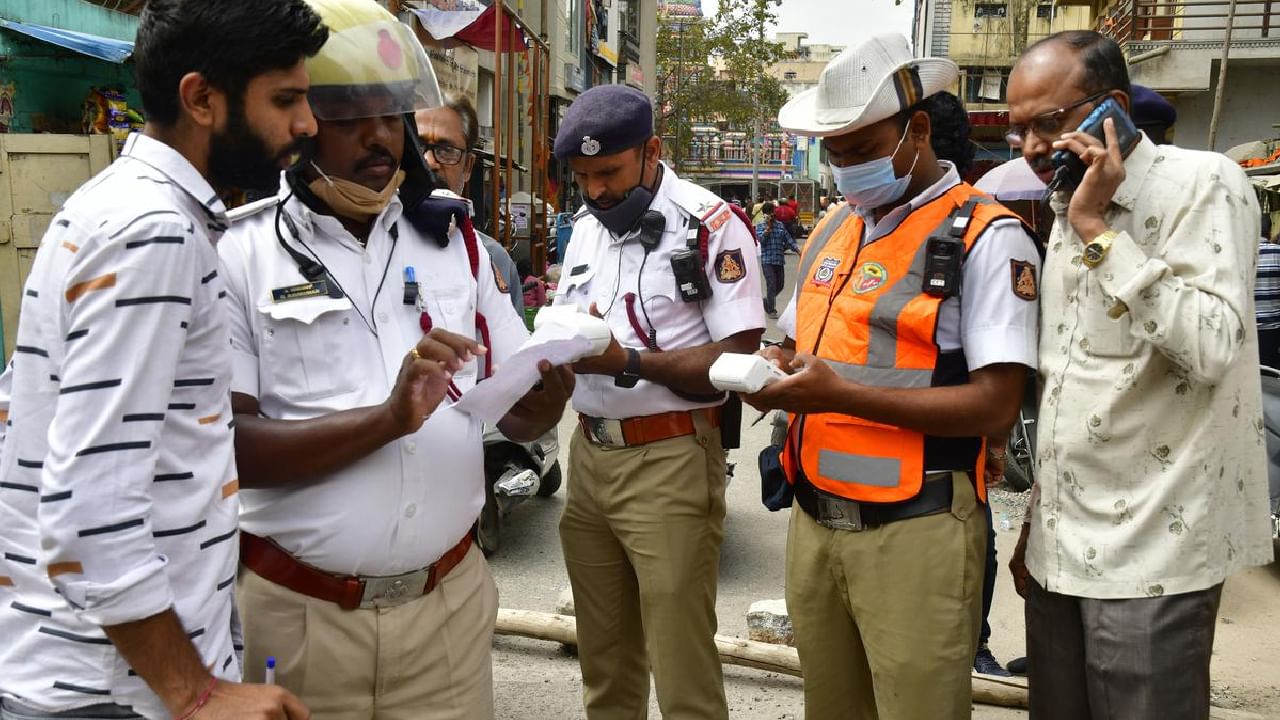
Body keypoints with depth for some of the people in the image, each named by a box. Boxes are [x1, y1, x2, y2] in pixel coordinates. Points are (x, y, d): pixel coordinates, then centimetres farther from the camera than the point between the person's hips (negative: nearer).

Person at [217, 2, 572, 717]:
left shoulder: (454, 239, 6)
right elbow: (227, 446, -13)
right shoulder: (238, 253, -6)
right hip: (299, 612, -2)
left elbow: (517, 413, 6)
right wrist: (386, 420, -23)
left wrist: (550, 396, -16)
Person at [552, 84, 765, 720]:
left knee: (681, 667, 3)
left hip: (670, 462, -6)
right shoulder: (586, 227, 12)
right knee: (602, 655, 19)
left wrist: (629, 362, -25)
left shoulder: (711, 225, -10)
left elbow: (739, 357, -16)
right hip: (589, 453, 7)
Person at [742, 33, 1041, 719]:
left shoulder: (986, 237, -9)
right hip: (814, 521, 7)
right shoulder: (830, 230, 13)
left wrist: (841, 394, -23)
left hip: (915, 532, -6)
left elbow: (995, 406, -16)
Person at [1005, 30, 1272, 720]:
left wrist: (1100, 229, -19)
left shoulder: (1202, 184, -9)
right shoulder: (1067, 208, 12)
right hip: (1060, 543, 7)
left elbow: (1212, 348, -24)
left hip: (1149, 552, -7)